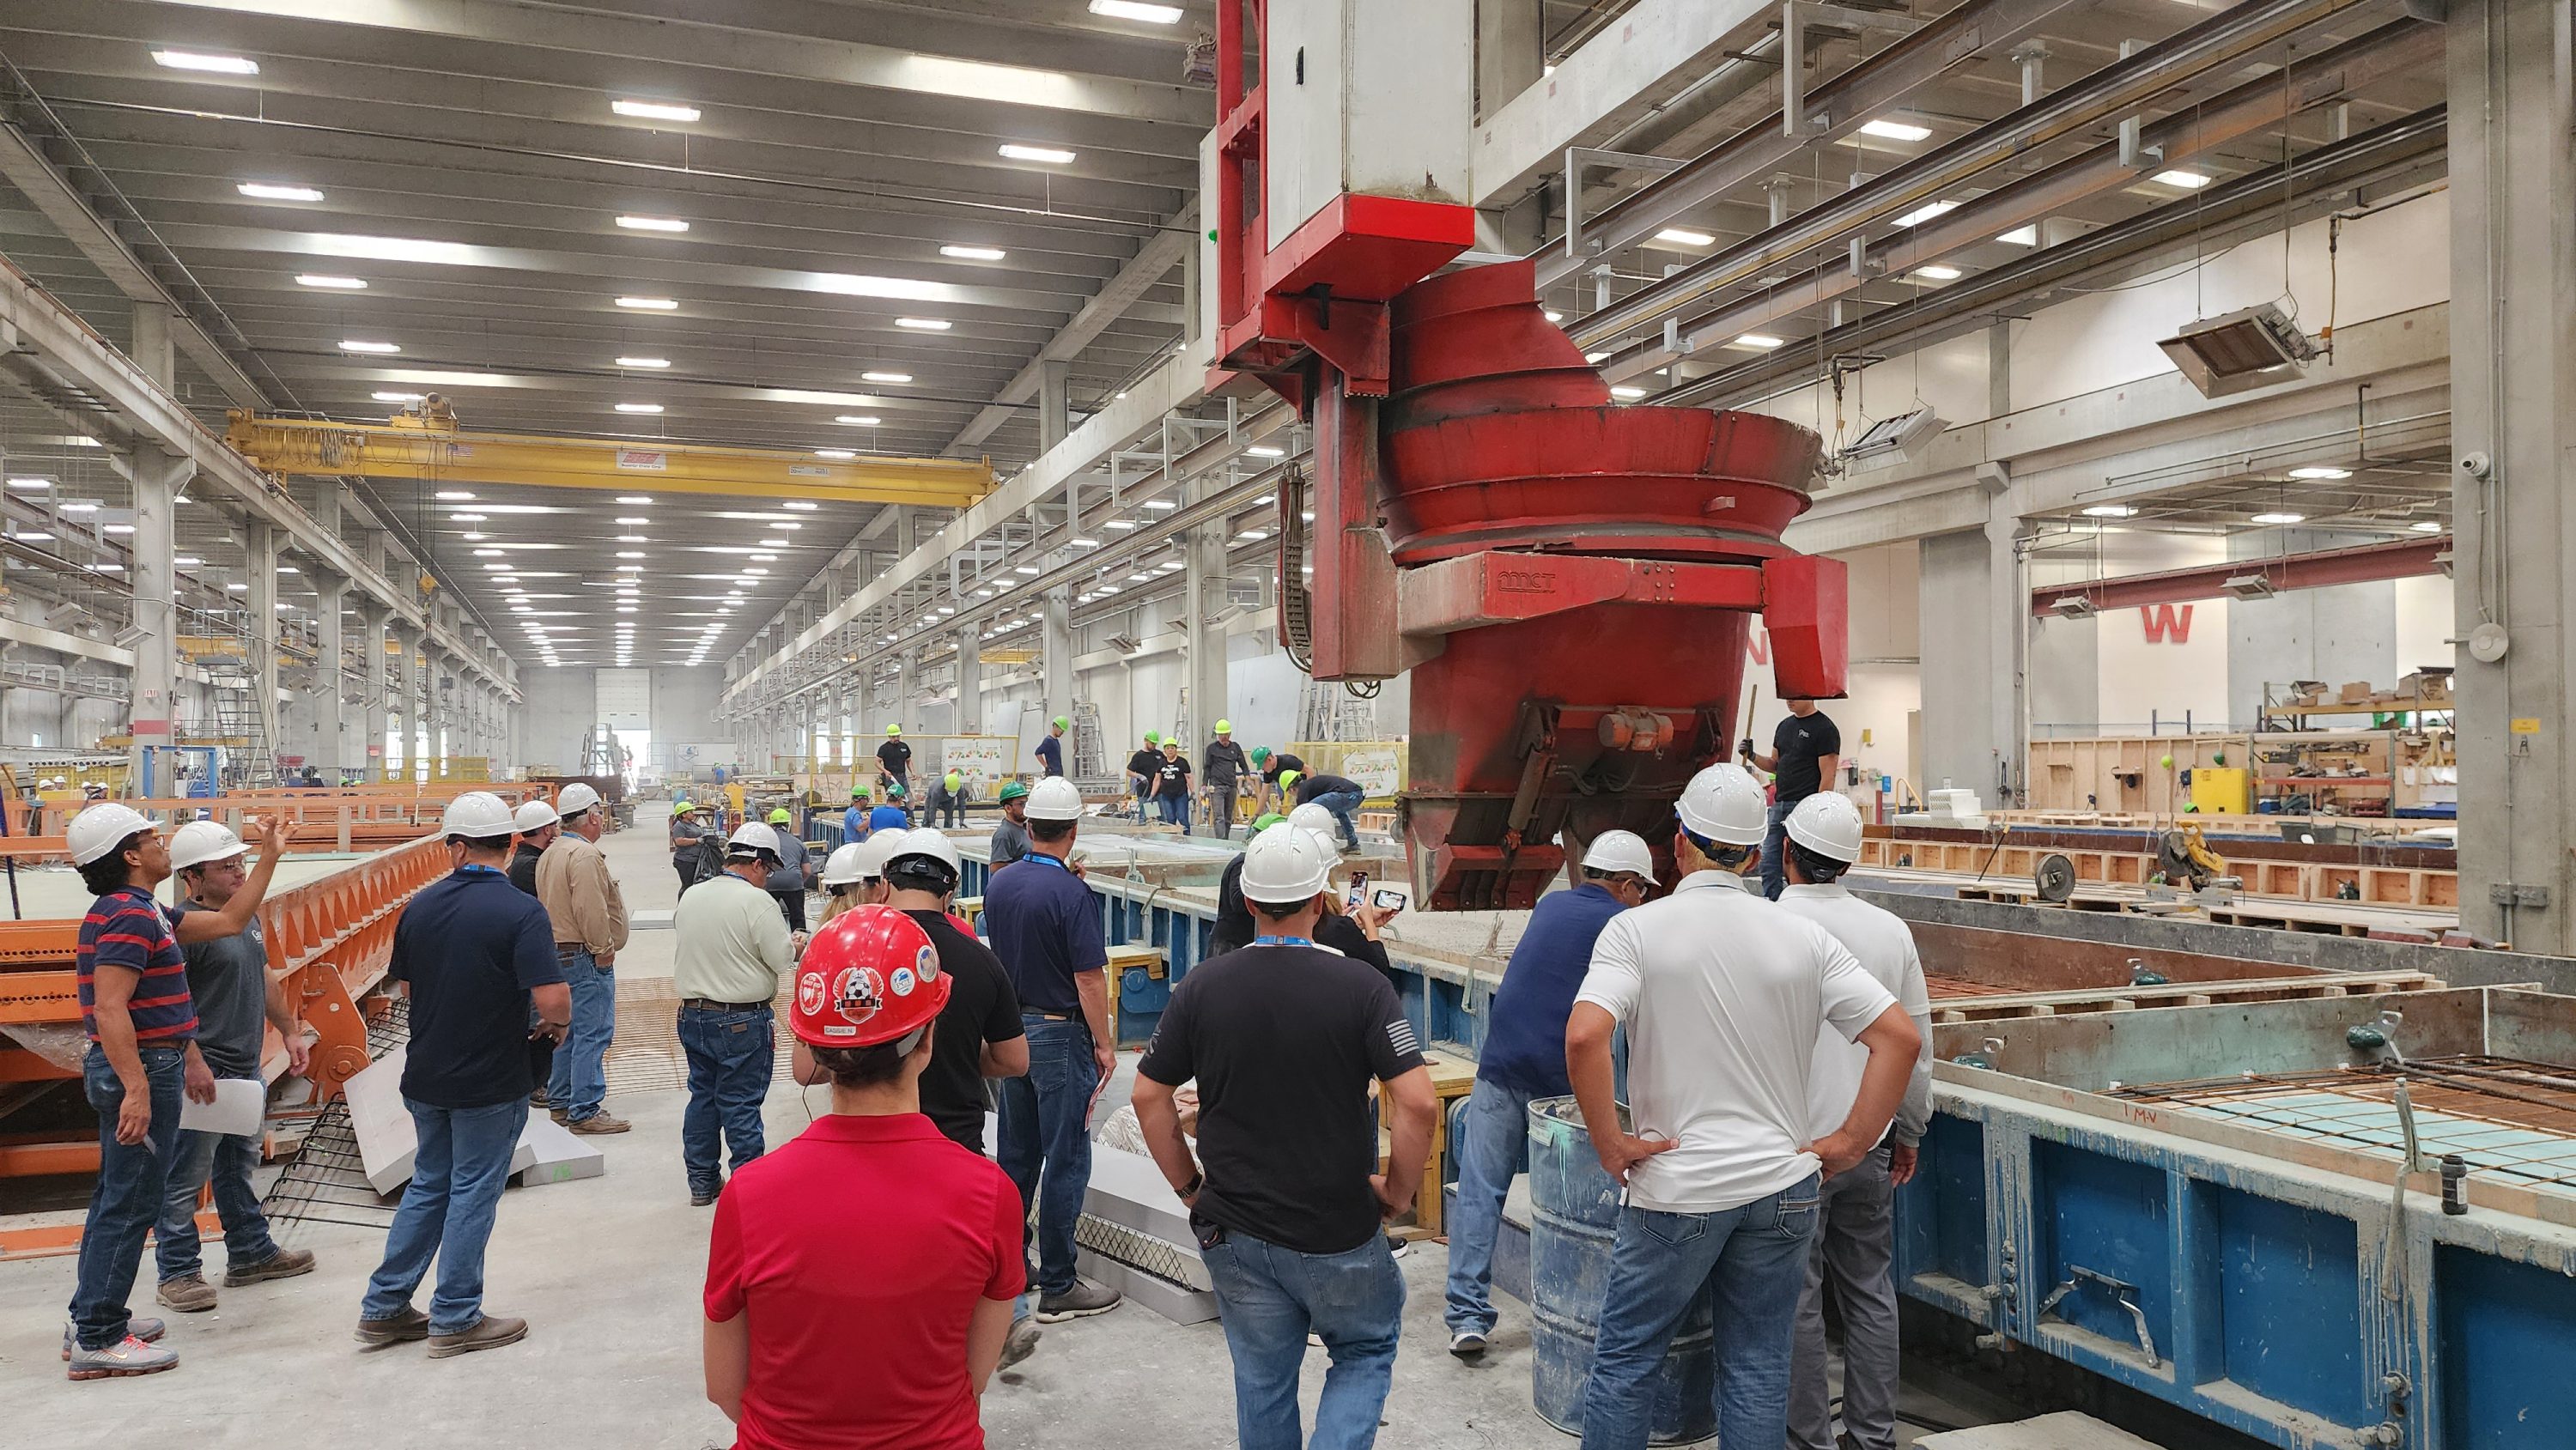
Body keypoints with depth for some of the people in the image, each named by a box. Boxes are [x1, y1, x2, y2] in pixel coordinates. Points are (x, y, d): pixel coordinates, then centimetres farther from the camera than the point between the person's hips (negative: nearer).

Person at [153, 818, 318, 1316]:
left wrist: (290, 1031, 22)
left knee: (240, 1166, 20)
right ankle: (178, 1273, 13)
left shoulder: (247, 916, 11)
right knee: (186, 1177, 1)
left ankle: (251, 1253, 31)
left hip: (245, 1068, 10)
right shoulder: (183, 924, -18)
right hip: (203, 1072, -9)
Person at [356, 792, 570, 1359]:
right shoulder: (521, 913, -20)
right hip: (491, 1083, -6)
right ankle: (454, 1320, 15)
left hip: (426, 1074, 6)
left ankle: (383, 1307, 26)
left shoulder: (420, 905, -1)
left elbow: (404, 982, 12)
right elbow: (553, 999, -27)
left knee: (429, 1185, 20)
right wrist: (558, 1025, -5)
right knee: (472, 1194, 6)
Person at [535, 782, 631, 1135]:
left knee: (568, 1029, 18)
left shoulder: (550, 854, 15)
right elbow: (591, 911, -25)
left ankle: (560, 1101, 27)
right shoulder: (584, 855, -18)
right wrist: (604, 949, -15)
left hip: (558, 951, 11)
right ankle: (584, 1112, -4)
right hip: (586, 957, -11)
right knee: (593, 1033, -6)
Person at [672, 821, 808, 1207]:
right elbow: (782, 960, -15)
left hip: (692, 1013, 7)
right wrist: (796, 945, 6)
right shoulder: (757, 901, -17)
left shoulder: (690, 897, 4)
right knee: (740, 1106, 0)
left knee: (702, 1096, 17)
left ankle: (702, 1182, 26)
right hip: (741, 1021, -7)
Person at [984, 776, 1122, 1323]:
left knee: (1016, 1154, 17)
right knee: (1066, 1161, 1)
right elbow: (1089, 980, -19)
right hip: (1060, 1035, -7)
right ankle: (1057, 1287, 6)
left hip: (1011, 1029, 7)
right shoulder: (1071, 894, -20)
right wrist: (1105, 1045, -9)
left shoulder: (999, 884, 1)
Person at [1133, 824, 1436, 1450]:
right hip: (1338, 1234, -2)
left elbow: (1148, 1098, -2)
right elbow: (1418, 1103, -19)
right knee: (1366, 1353, 21)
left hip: (1235, 1231, 3)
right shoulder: (1362, 987, -14)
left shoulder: (1201, 986, -5)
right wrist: (1398, 1192, -4)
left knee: (1262, 1379, 19)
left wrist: (1189, 1187, 8)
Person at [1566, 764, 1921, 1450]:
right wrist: (1850, 1142, 1)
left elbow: (1584, 1038, -24)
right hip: (1782, 1187, 3)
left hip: (1675, 1188, -3)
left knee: (1623, 1359, 11)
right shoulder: (1804, 938, 1)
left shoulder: (1637, 928, -9)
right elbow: (1900, 1038, -3)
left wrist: (1610, 1144, -13)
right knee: (1758, 1368, 14)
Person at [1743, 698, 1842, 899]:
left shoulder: (1825, 729, -8)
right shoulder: (1785, 725, 16)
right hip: (1779, 805, 8)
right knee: (1769, 865, 6)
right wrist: (1753, 756, 2)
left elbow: (1827, 775, -12)